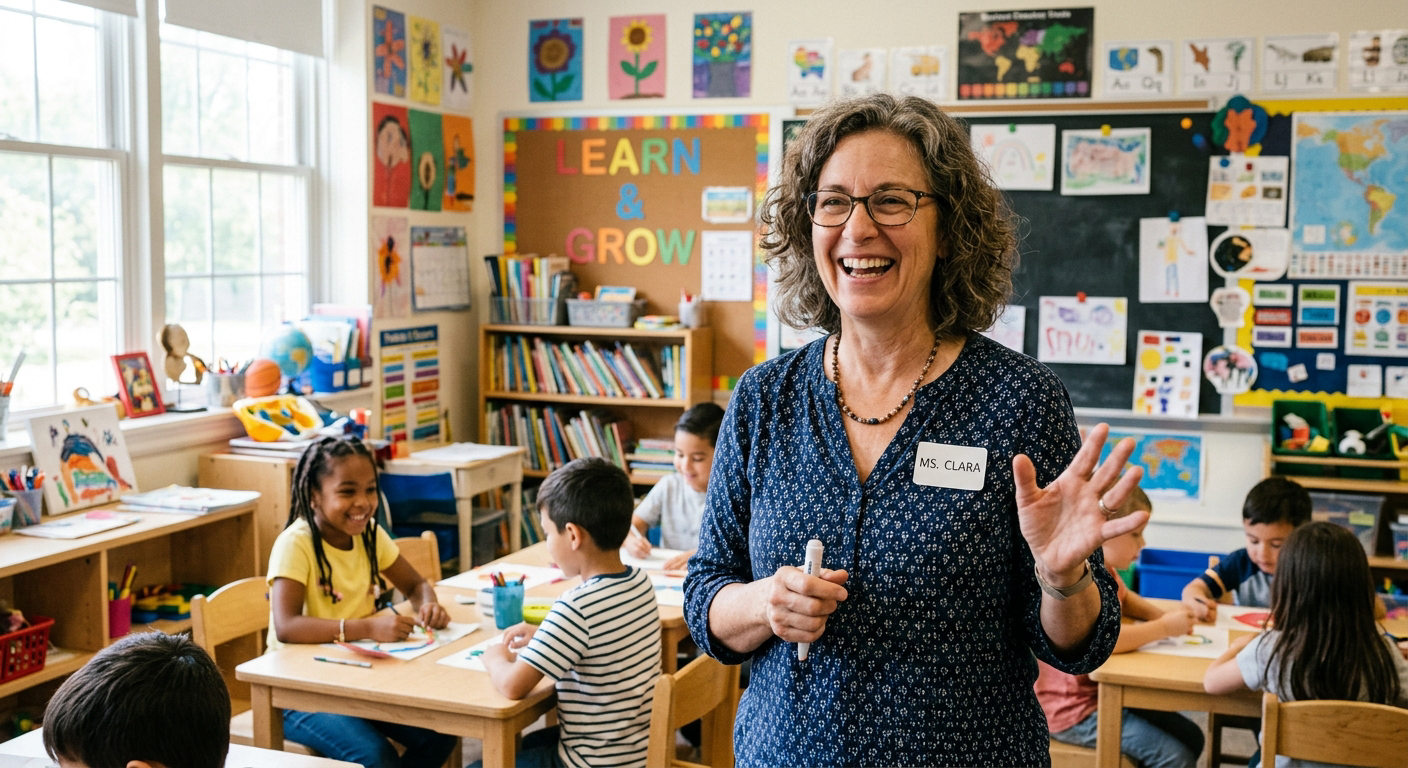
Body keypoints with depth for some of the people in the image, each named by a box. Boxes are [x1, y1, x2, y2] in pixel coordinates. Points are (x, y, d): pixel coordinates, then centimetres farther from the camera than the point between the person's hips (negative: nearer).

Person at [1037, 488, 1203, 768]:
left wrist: (1164, 615, 7)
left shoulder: (1103, 567, 7)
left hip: (1103, 693, 10)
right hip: (1072, 711, -10)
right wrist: (1164, 628, -26)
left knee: (1191, 737, 8)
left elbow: (1124, 598, 28)